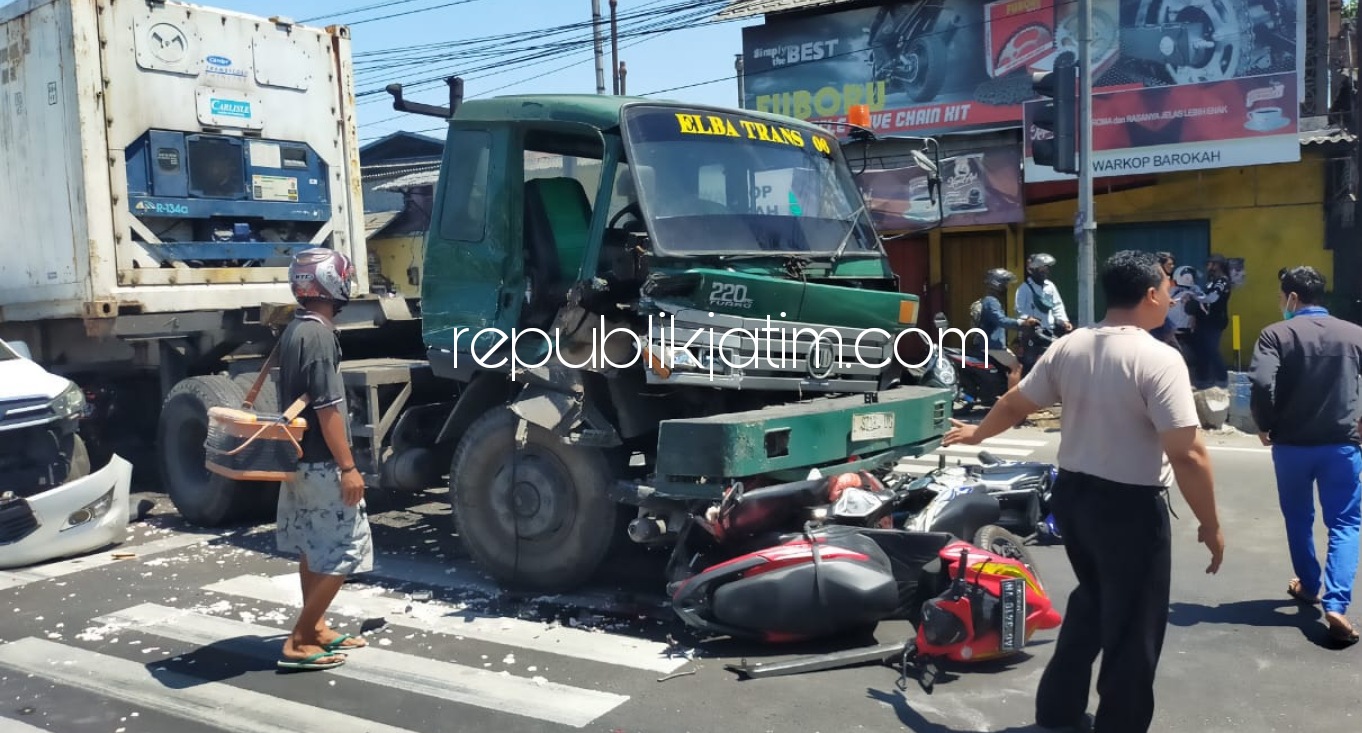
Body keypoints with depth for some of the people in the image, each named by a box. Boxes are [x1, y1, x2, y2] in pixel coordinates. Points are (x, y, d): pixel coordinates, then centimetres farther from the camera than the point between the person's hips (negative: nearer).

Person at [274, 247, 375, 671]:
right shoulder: (318, 335, -20)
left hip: (299, 459, 10)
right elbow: (327, 408, -22)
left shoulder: (293, 331, 10)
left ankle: (315, 629, 27)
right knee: (344, 553, -4)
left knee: (313, 549, 17)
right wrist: (347, 467, -19)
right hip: (321, 464, -10)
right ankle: (298, 643, -1)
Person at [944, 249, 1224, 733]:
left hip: (1073, 494, 7)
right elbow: (1187, 455, -22)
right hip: (1131, 507, -7)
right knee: (1131, 628, 9)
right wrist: (1210, 525, -10)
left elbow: (1014, 404, 11)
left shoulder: (1069, 347, 1)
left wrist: (976, 434, 29)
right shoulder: (1159, 359, -18)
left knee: (1090, 603, 26)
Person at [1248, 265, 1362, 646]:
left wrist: (1265, 425, -7)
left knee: (1299, 519, 19)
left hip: (1291, 444, -1)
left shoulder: (1276, 334, -9)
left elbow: (1260, 385, -23)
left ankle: (1308, 585, 35)